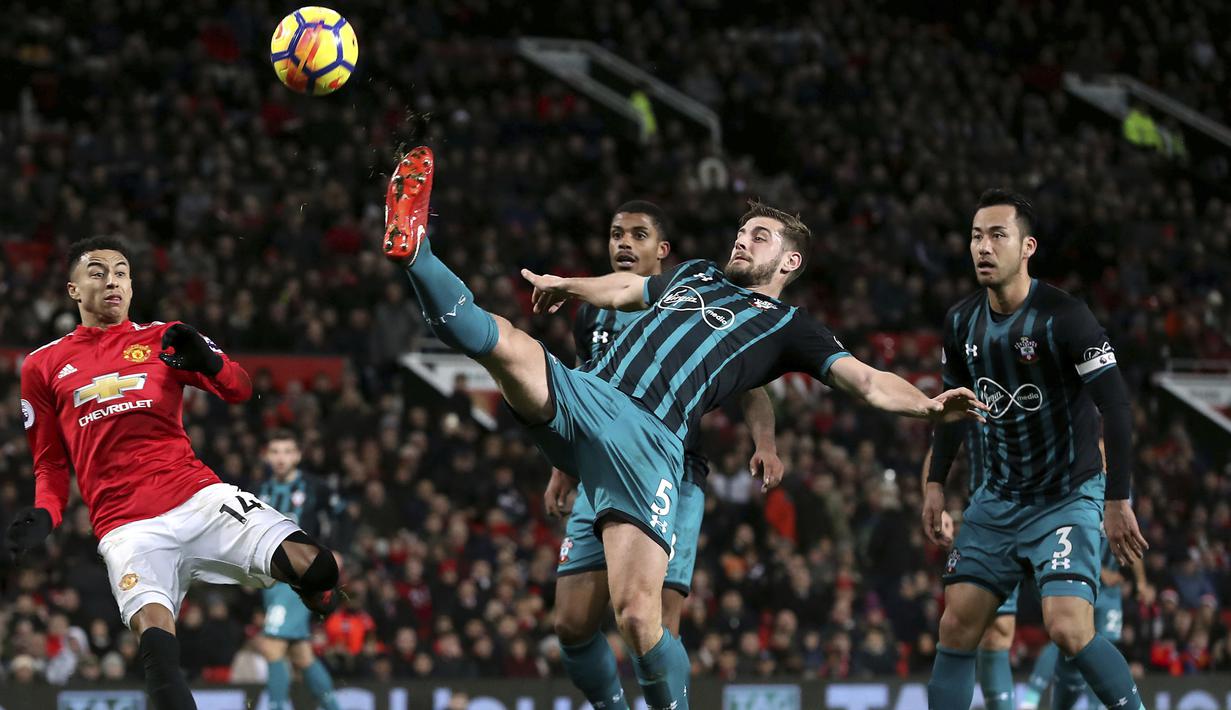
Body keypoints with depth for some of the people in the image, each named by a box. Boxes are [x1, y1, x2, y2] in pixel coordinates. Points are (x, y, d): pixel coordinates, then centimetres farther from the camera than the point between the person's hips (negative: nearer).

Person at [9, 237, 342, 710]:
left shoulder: (162, 339, 15)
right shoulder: (43, 366, 16)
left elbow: (238, 390, 6)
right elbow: (50, 463, 22)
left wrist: (208, 362, -17)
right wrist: (45, 516, 1)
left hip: (199, 497, 1)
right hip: (127, 526, -1)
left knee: (314, 568, -19)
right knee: (156, 639, -30)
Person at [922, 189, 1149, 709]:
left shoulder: (1063, 318, -19)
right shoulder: (961, 323, 1)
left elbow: (1115, 408, -19)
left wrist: (1118, 501, -21)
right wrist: (936, 482, 14)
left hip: (1067, 499, -6)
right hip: (997, 501, 6)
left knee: (1069, 629, -22)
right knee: (957, 627, 2)